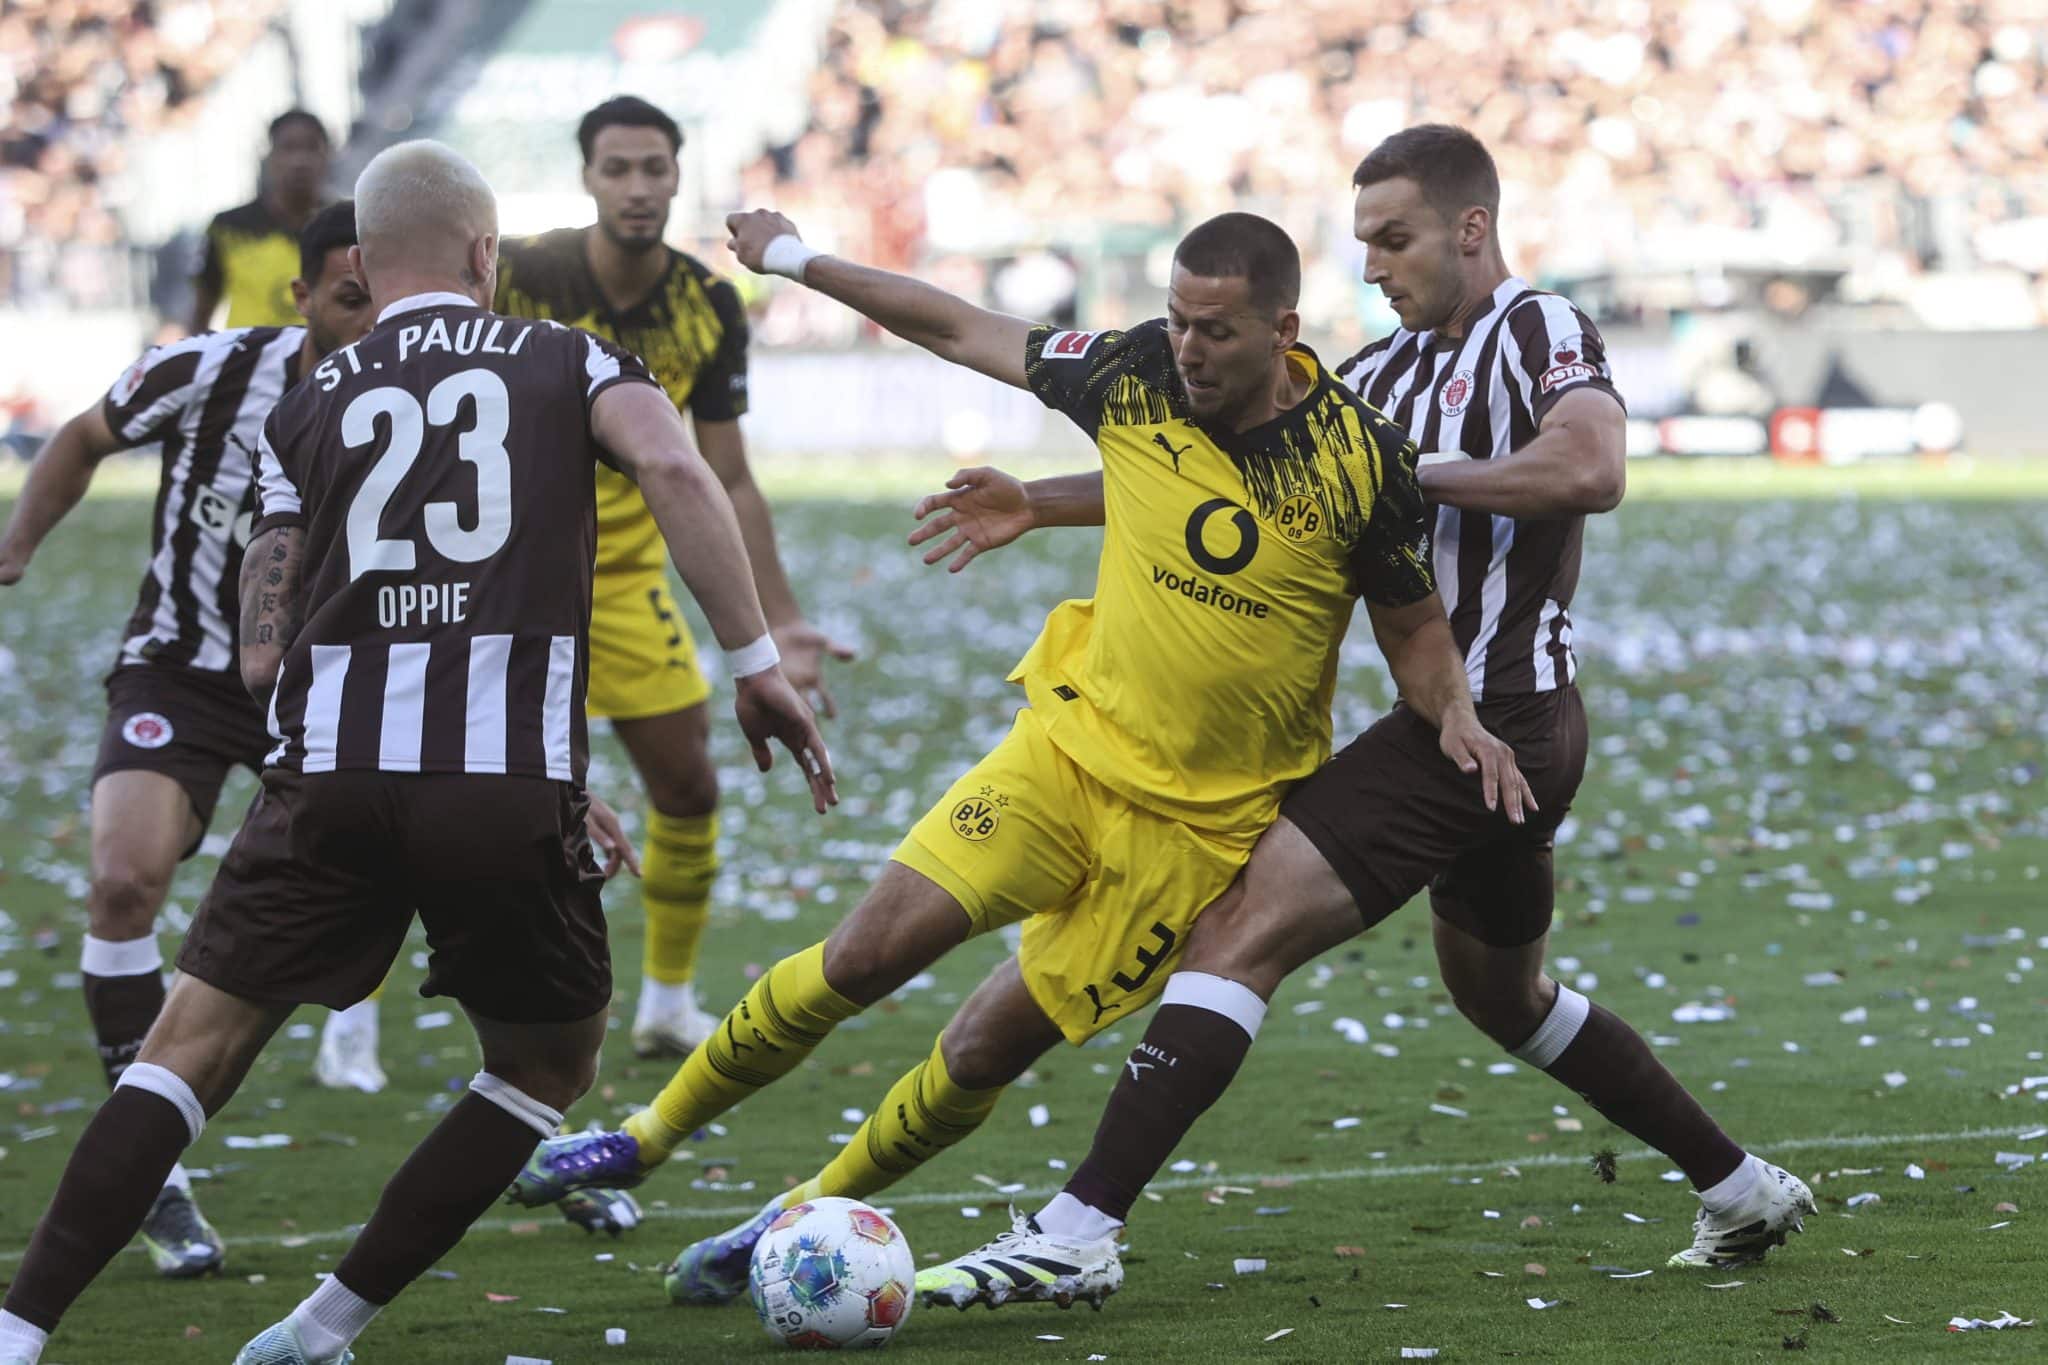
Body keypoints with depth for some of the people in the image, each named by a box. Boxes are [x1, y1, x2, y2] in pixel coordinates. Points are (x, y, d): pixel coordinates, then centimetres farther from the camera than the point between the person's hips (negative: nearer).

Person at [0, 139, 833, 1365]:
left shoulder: (307, 408, 16)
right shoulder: (571, 362, 12)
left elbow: (265, 659, 12)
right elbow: (675, 470, -10)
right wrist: (758, 662, -8)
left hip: (332, 773, 1)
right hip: (512, 783, -1)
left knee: (192, 1052, 6)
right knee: (551, 1064, 19)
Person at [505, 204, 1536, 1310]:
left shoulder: (1361, 460, -12)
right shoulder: (1137, 376, -7)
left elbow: (1413, 626, 2)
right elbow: (962, 330, 7)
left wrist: (1455, 718, -17)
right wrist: (797, 261, 13)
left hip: (1205, 821, -2)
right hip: (1073, 744, 2)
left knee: (988, 1051, -3)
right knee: (873, 948, -11)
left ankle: (802, 1217, 17)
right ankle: (651, 1134, 7)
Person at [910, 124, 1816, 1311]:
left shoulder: (1541, 332, -10)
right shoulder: (1393, 371, 15)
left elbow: (1591, 469, -29)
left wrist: (1413, 473, -22)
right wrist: (1044, 503, 9)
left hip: (1486, 716, -10)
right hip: (1512, 730, 10)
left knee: (1244, 931, -17)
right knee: (1504, 994, 28)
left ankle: (1081, 1232, -23)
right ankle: (1743, 1190, 37)